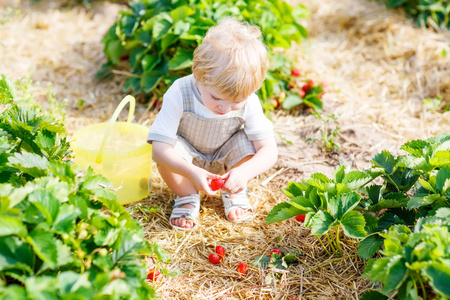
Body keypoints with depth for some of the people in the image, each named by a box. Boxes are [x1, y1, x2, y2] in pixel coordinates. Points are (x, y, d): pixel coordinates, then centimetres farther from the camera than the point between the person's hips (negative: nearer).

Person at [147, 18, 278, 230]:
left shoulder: (249, 103, -28)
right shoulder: (180, 95, -34)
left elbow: (269, 151, -27)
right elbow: (159, 149, -36)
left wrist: (244, 172, -48)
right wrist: (192, 172, -51)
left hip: (224, 158, 2)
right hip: (187, 158, -1)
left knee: (247, 144, -30)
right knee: (167, 152, -34)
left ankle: (234, 193, 1)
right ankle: (187, 196, -4)